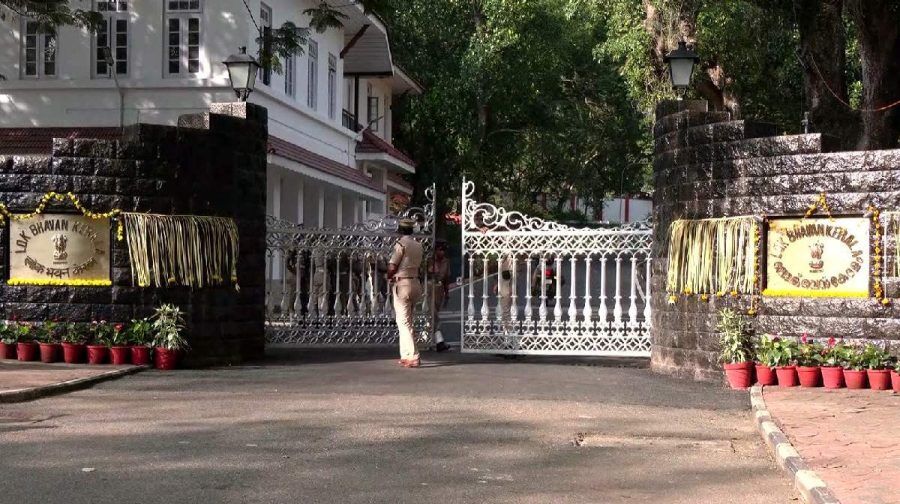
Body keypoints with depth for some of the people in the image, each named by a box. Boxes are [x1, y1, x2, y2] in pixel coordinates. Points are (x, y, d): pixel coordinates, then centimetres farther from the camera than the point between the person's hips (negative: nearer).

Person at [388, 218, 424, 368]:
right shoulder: (418, 245, 10)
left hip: (402, 284, -8)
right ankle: (406, 355, 20)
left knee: (404, 322, -6)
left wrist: (389, 277, 6)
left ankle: (413, 357, -11)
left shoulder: (401, 244, -12)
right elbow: (417, 265, 8)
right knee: (406, 321, 17)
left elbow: (392, 267, -15)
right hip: (415, 282, 8)